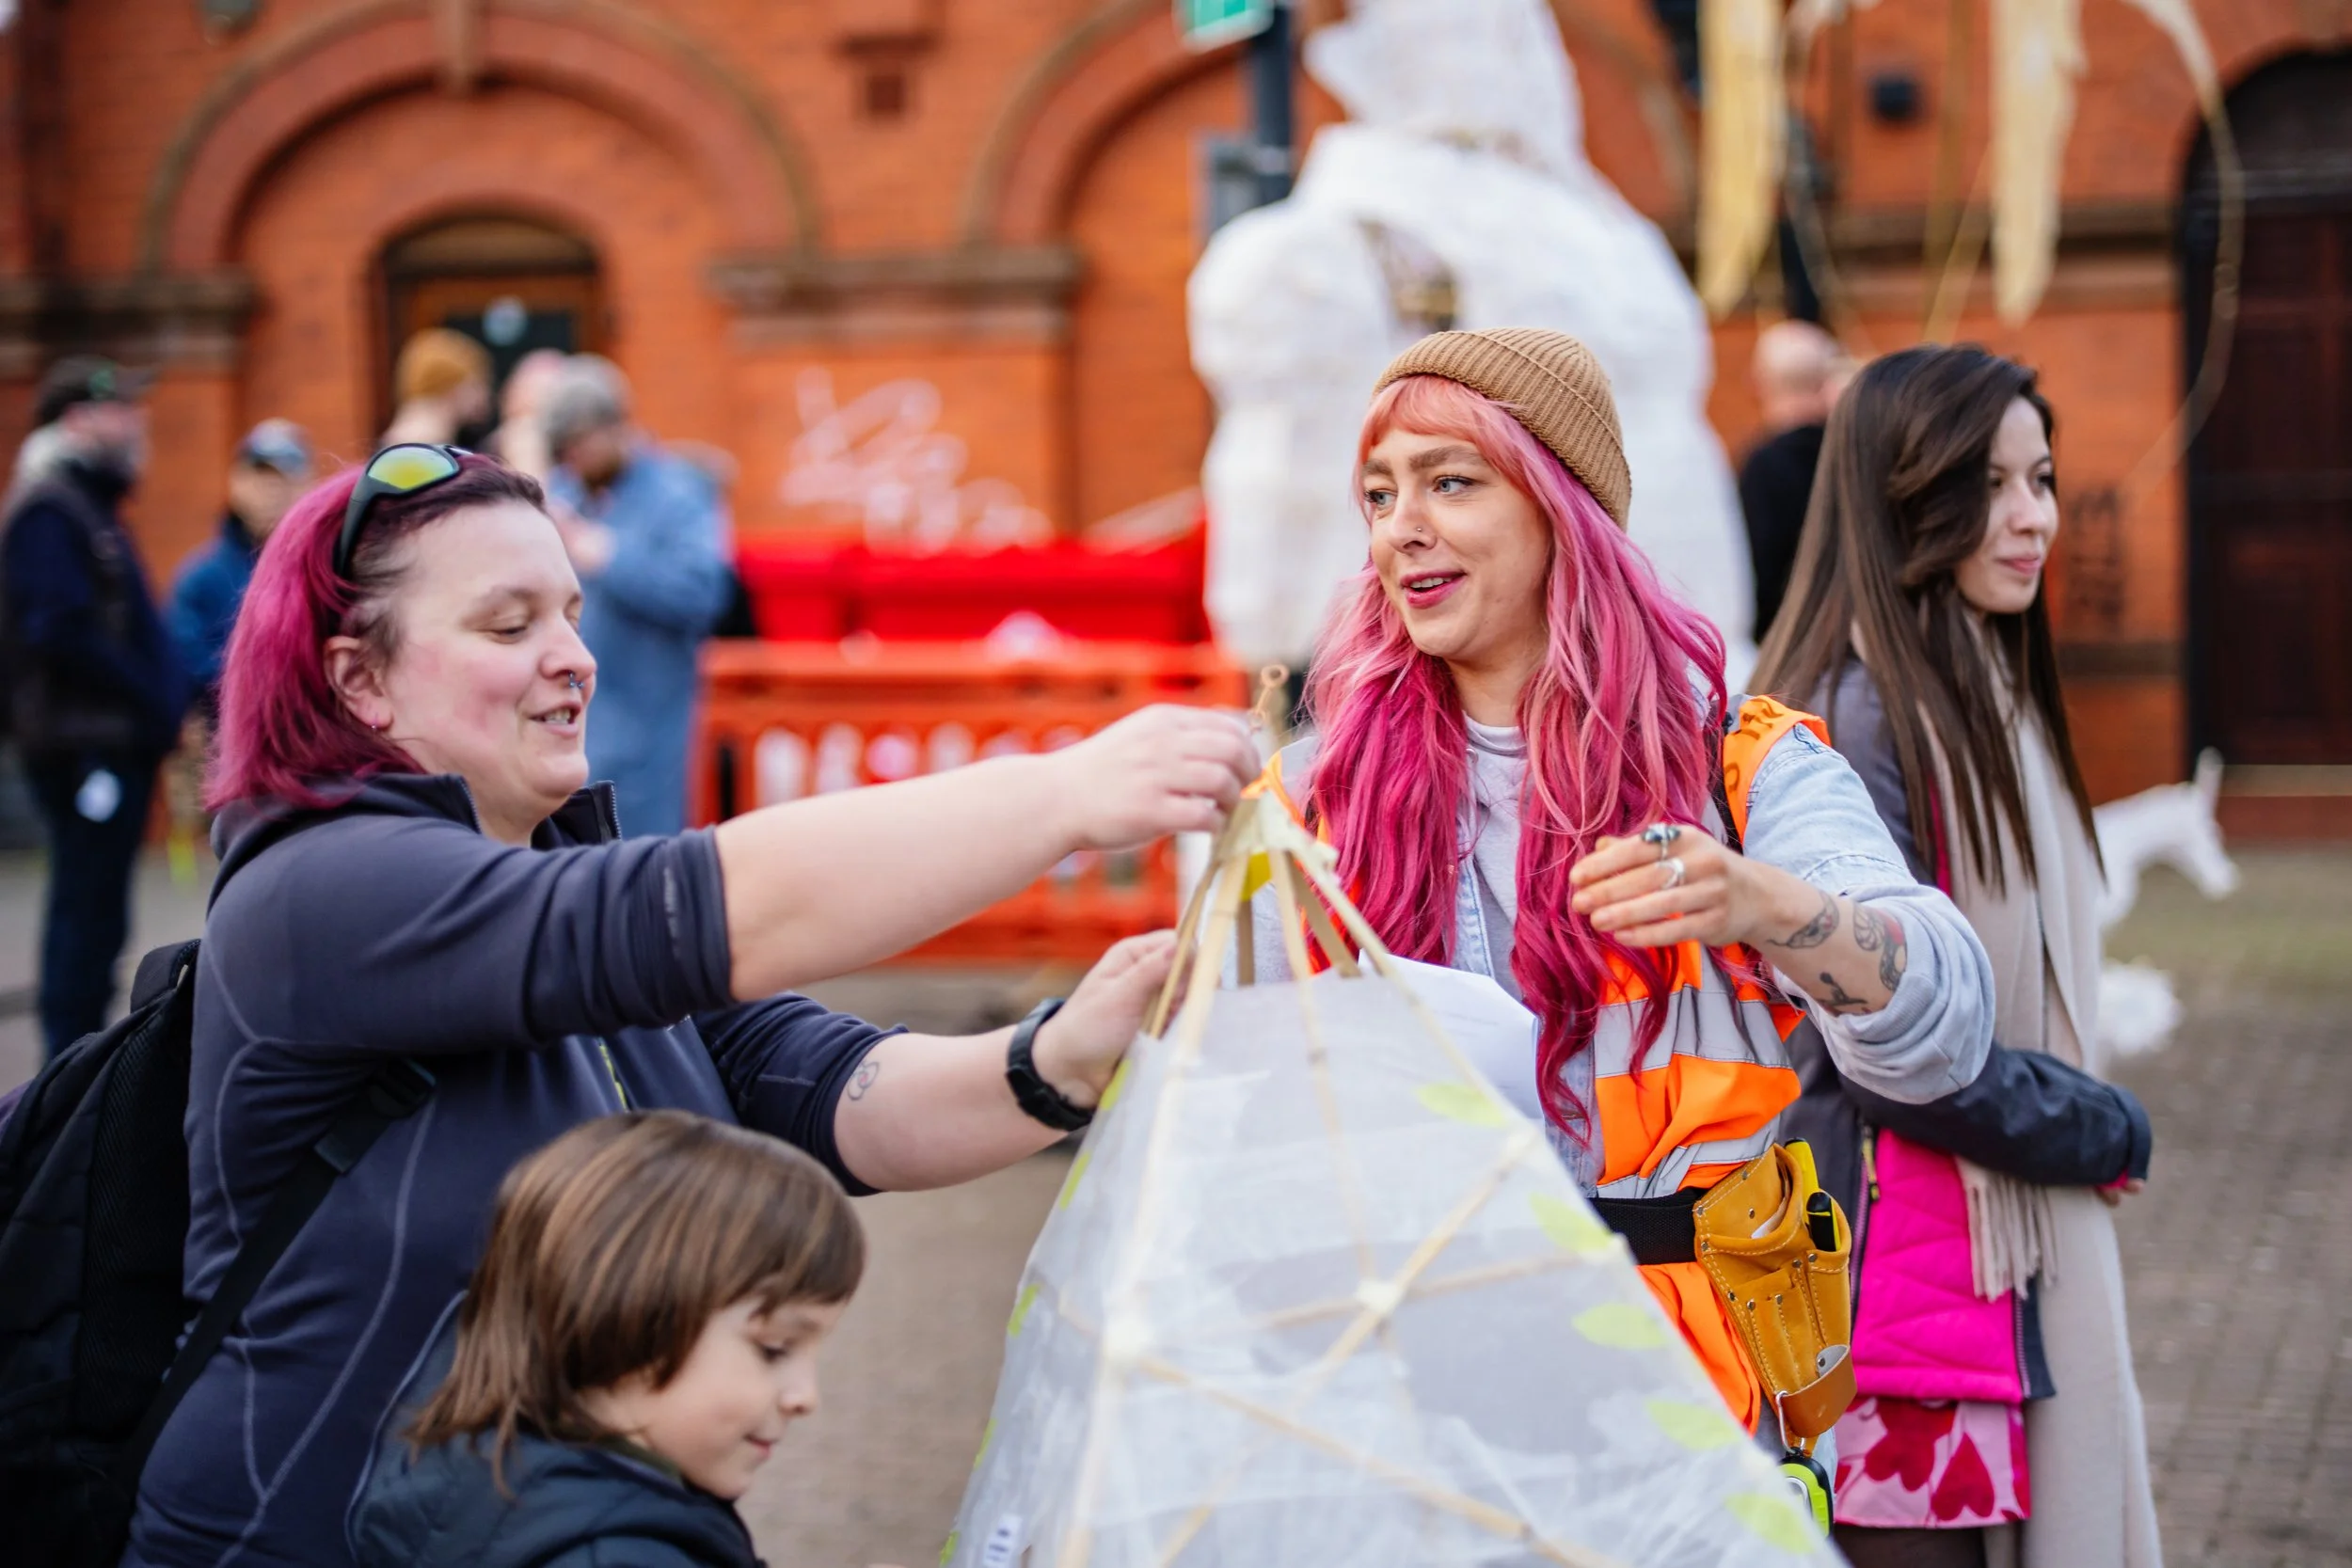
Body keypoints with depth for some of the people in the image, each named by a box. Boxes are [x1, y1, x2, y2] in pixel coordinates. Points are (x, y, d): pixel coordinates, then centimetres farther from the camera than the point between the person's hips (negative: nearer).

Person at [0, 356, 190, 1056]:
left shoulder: (92, 507, 20)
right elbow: (62, 632, -22)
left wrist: (164, 699, 9)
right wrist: (150, 699, -17)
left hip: (113, 741, 10)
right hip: (85, 742, -10)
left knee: (89, 913, 13)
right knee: (91, 913, -8)